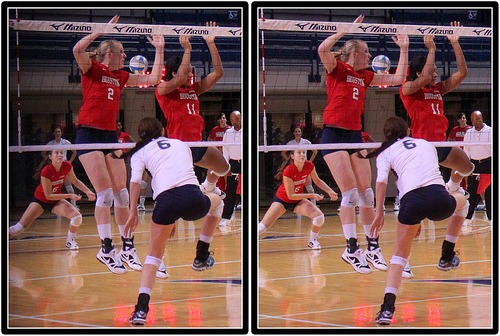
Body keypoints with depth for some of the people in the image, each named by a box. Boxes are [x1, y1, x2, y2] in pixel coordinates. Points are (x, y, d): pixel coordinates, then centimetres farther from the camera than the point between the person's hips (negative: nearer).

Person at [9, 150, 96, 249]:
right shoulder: (46, 171, -31)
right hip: (41, 199, -4)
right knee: (19, 228, -14)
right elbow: (48, 196, -26)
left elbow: (75, 181, 4)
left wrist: (87, 191, -9)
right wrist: (69, 195, -30)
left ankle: (70, 241, 7)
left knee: (77, 217, -18)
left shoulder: (67, 166, -17)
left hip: (56, 200, 4)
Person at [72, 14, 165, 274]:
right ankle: (106, 248, -6)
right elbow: (77, 50, -23)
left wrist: (159, 49, 18)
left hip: (111, 135, 6)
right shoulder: (92, 69, -2)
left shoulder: (120, 77, 16)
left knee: (121, 192, 2)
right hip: (89, 134, -6)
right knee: (105, 192, -12)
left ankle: (127, 246, 9)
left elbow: (153, 79, 20)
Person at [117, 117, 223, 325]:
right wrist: (176, 218, 39)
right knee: (217, 201, 36)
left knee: (154, 254, 15)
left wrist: (133, 213, 7)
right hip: (193, 197, 1)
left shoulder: (140, 153, 22)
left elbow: (135, 181, 4)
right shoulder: (181, 144, 31)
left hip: (166, 201, -1)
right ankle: (201, 257, 37)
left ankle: (142, 308, 0)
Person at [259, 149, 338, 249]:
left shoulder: (309, 166, -17)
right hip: (282, 199, -4)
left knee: (319, 216, -18)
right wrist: (312, 196, -31)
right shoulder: (288, 171, -31)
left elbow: (317, 181, 4)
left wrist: (330, 191, -9)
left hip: (298, 200, 4)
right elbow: (291, 195, -27)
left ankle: (312, 241, 6)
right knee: (263, 226, -14)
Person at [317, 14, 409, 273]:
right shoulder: (337, 68, -3)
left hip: (355, 135, 6)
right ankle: (351, 249, -7)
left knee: (366, 192, 3)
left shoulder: (364, 76, 15)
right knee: (350, 192, -12)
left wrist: (404, 49, 17)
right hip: (334, 134, -6)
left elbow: (398, 79, 19)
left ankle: (372, 247, 11)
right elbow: (322, 49, -24)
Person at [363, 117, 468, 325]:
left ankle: (387, 308, -3)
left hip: (412, 201, -1)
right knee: (461, 200, 36)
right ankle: (447, 257, 38)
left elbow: (381, 181, 2)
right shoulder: (426, 144, 31)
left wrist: (379, 213, 5)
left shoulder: (386, 152, 21)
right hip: (439, 197, 1)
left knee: (400, 255, 14)